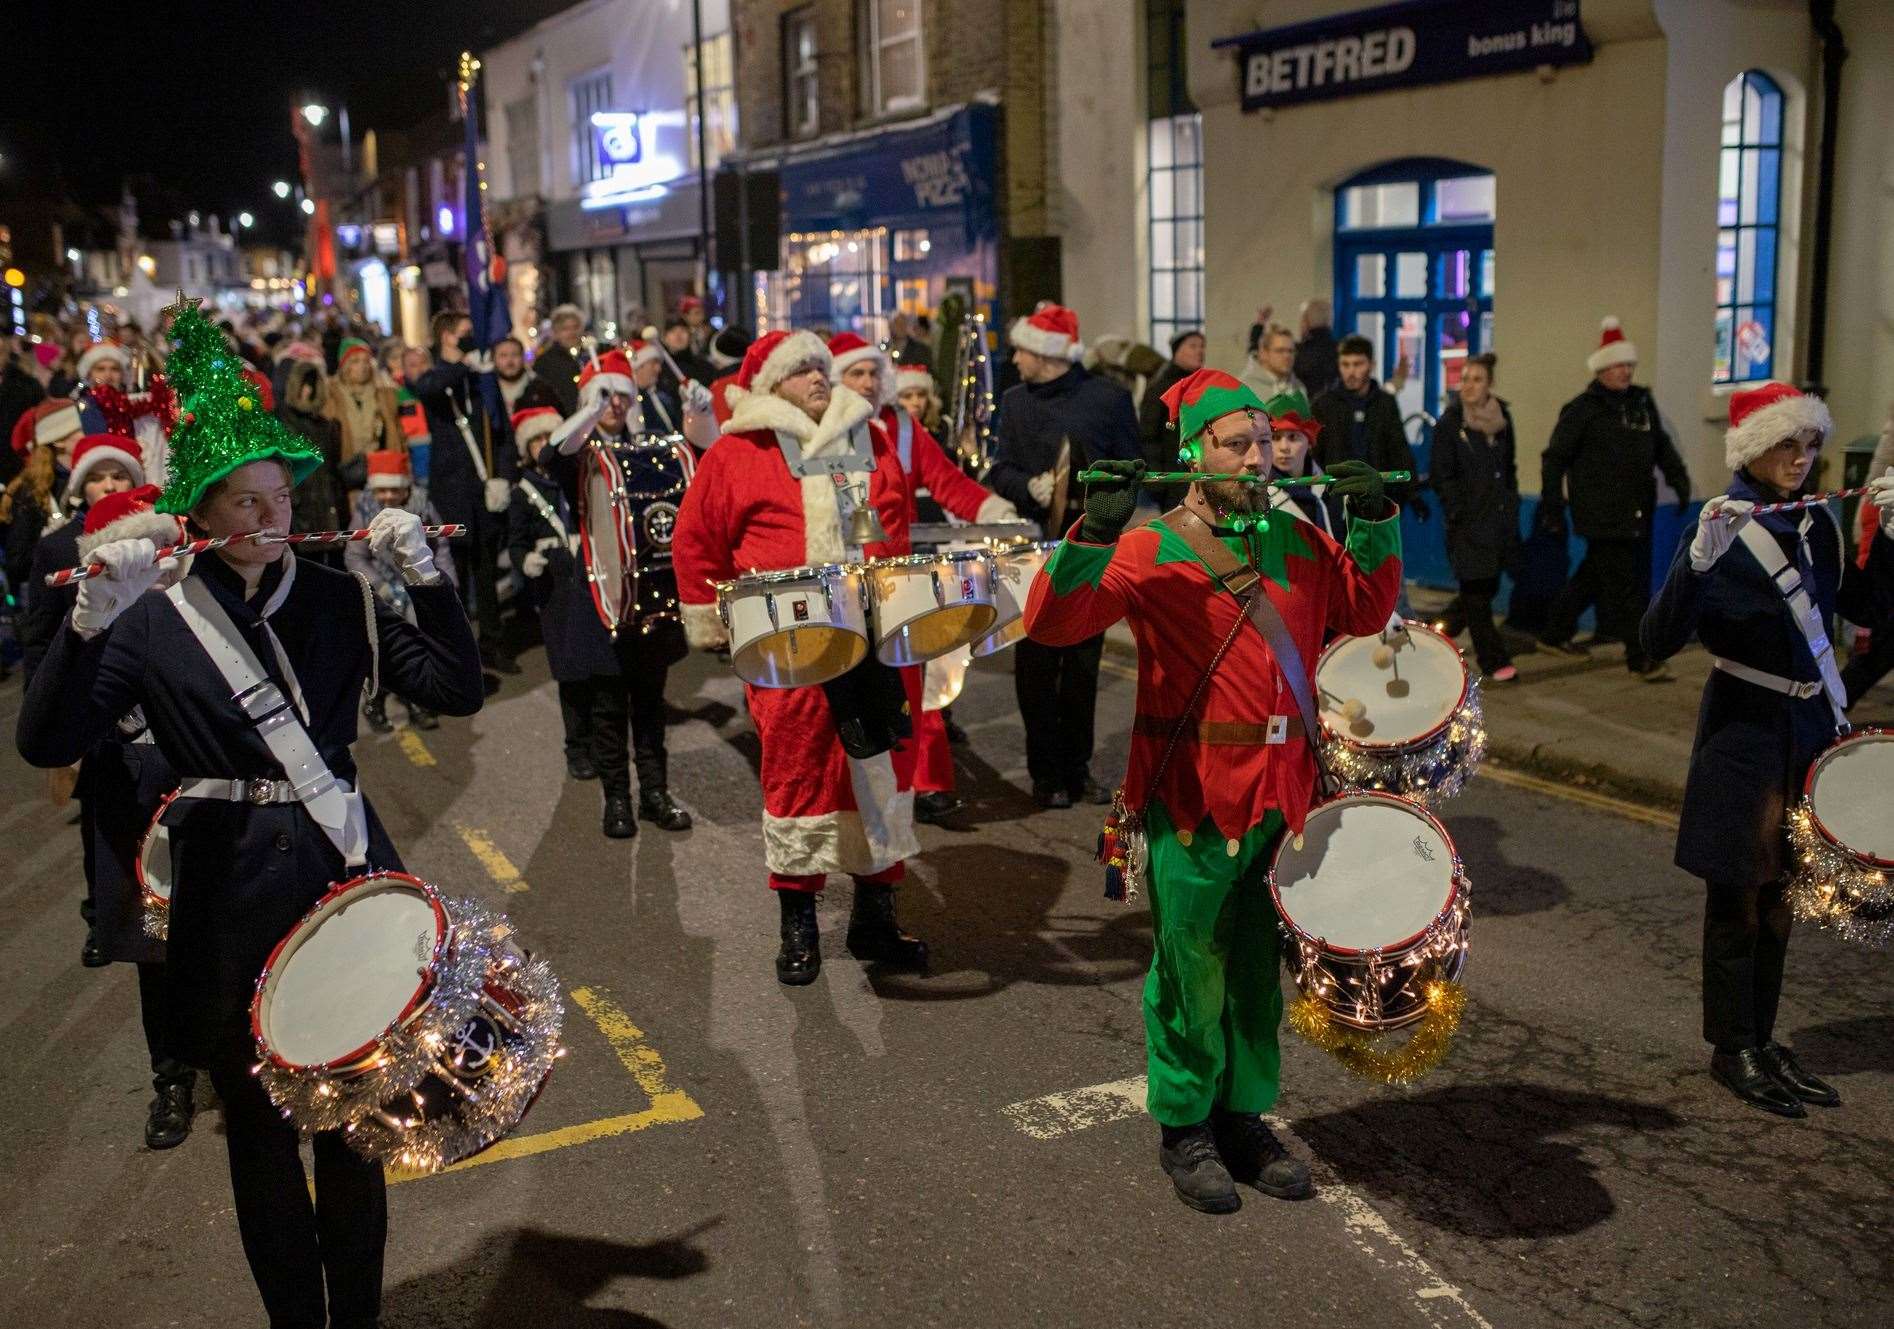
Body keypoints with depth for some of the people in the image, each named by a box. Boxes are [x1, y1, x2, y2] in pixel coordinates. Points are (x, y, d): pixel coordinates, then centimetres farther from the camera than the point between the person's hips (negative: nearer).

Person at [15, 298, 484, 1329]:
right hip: (230, 896, -1)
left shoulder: (340, 599, 1)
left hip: (344, 872, 2)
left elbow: (457, 691, -5)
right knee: (259, 1127, 13)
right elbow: (45, 743, -14)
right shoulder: (153, 621, -5)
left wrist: (423, 571, -15)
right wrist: (91, 616, -26)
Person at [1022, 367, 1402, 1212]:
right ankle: (1184, 1130, 24)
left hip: (1280, 791, 6)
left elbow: (1365, 611, 19)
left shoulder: (1297, 538, 9)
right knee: (1192, 974, 6)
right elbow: (1051, 620, -19)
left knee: (1258, 971, 17)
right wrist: (1095, 533, -32)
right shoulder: (1155, 546, -9)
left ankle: (1244, 1119, 33)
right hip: (1193, 798, -5)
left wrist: (1374, 524, 6)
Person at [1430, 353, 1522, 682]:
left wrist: (1510, 505, 12)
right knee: (1476, 591, -4)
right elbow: (1442, 478, -7)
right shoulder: (1450, 423, -6)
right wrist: (1461, 516, -12)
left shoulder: (1502, 418, 9)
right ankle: (1495, 661, 1)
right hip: (1468, 524, -6)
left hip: (1498, 519, 6)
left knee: (1487, 588, 10)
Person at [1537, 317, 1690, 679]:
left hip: (1636, 512, 7)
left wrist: (1678, 478, 9)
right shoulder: (1582, 409, -6)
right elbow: (1554, 459, -4)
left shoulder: (1642, 402, 13)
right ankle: (1639, 656, -2)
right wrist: (1552, 509, -6)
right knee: (1623, 584, -7)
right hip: (1600, 514, -7)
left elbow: (1661, 445, 23)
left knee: (1594, 575, 15)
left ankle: (1555, 634, 29)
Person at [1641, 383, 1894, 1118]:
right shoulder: (1724, 527, -15)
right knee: (1739, 892, 4)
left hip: (1812, 727, 7)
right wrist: (1699, 558, -36)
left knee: (1781, 891, 14)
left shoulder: (1816, 521, 4)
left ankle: (1763, 1040, 26)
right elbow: (1657, 641, -23)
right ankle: (1732, 1049, 17)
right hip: (1746, 733, -6)